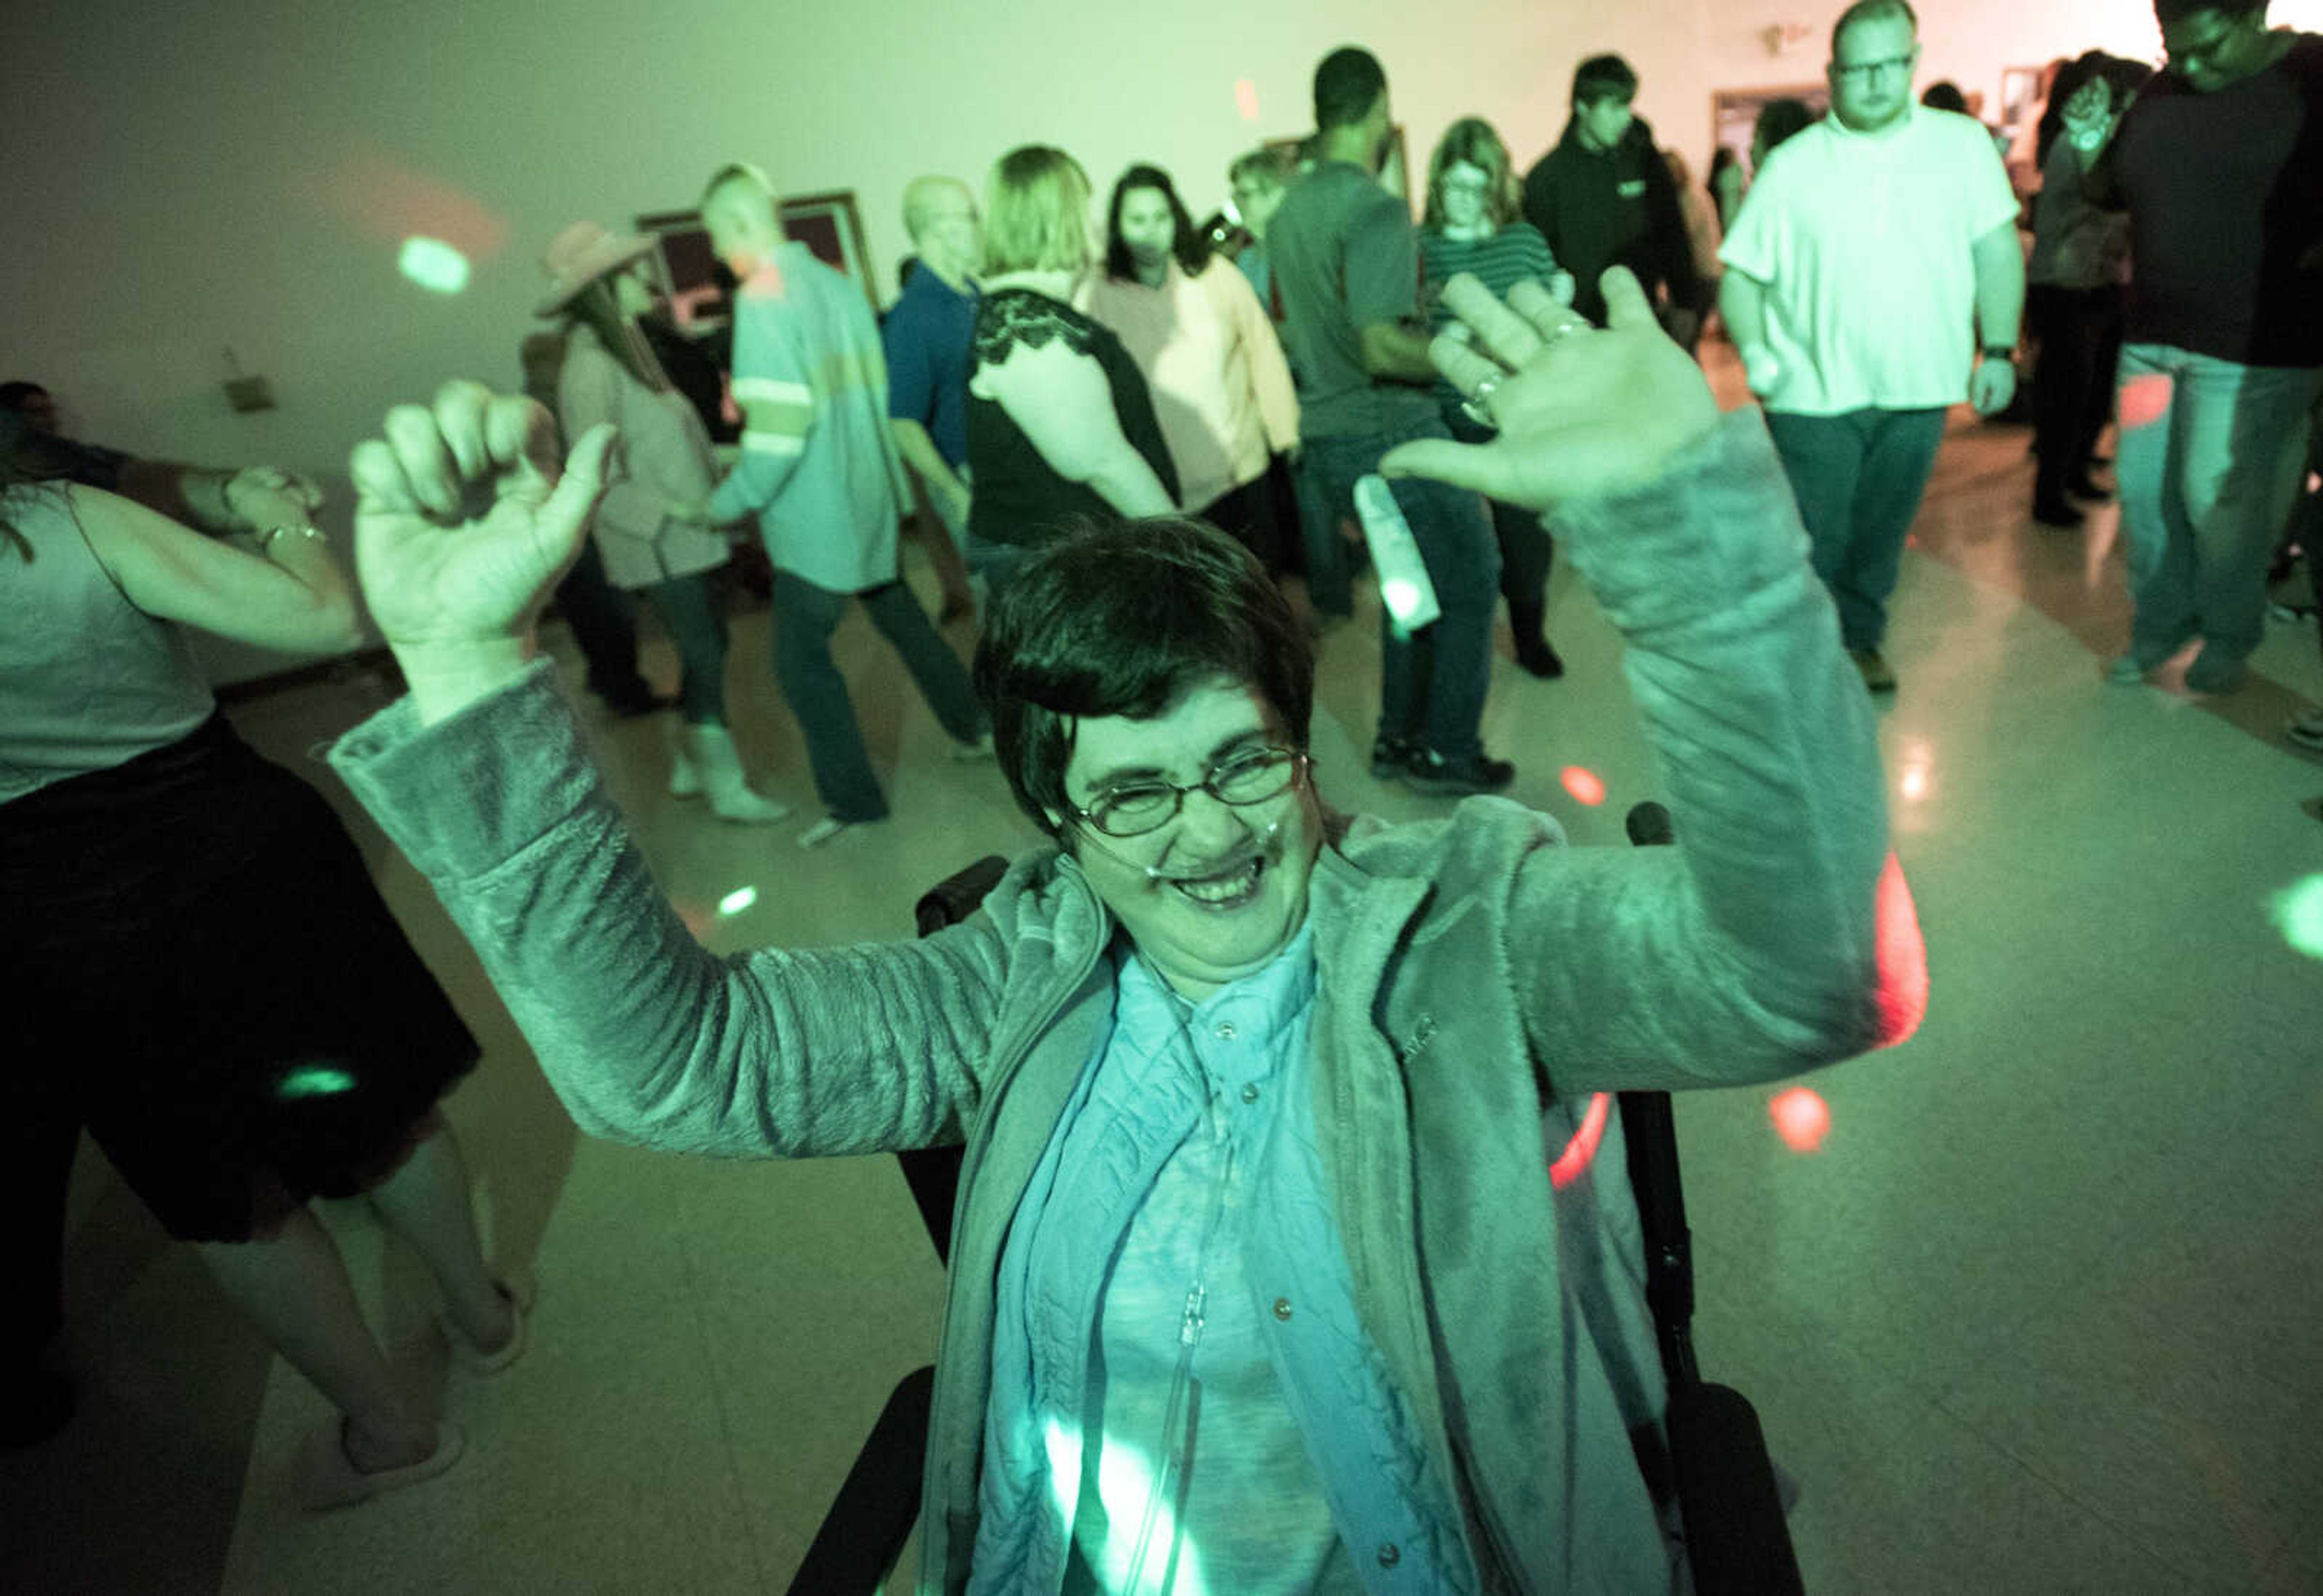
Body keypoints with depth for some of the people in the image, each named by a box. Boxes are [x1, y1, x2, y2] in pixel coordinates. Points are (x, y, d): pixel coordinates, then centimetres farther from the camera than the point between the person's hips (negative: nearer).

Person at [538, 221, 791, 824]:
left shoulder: (626, 346, 10)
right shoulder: (590, 367, -18)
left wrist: (715, 460, 7)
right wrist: (673, 512, -22)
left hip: (686, 536, 9)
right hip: (657, 544, -9)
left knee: (708, 646, 15)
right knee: (704, 656, -2)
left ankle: (688, 763, 31)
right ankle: (727, 788, 10)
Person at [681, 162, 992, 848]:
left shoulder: (764, 298, -16)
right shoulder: (838, 284, 7)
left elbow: (776, 435, -21)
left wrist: (722, 504, -10)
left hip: (815, 517, -8)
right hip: (871, 501, 8)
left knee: (801, 659, 1)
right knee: (903, 620, 21)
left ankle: (853, 799, 8)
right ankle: (972, 728, 32)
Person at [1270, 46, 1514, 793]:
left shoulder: (1289, 211, 10)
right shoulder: (1376, 208, -17)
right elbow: (1382, 348, -25)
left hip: (1327, 433, 9)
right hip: (1390, 431, -8)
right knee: (1470, 578, 5)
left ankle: (1399, 738, 26)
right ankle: (1448, 751, 11)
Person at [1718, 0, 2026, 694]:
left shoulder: (1963, 143, 4)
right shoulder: (1792, 165, -2)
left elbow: (1998, 251, 6)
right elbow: (1740, 274, -2)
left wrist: (1999, 349, -3)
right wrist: (1755, 351, -18)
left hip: (1919, 387, 3)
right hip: (1816, 394, -2)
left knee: (1883, 532, 15)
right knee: (1811, 540, 0)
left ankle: (1860, 637, 35)